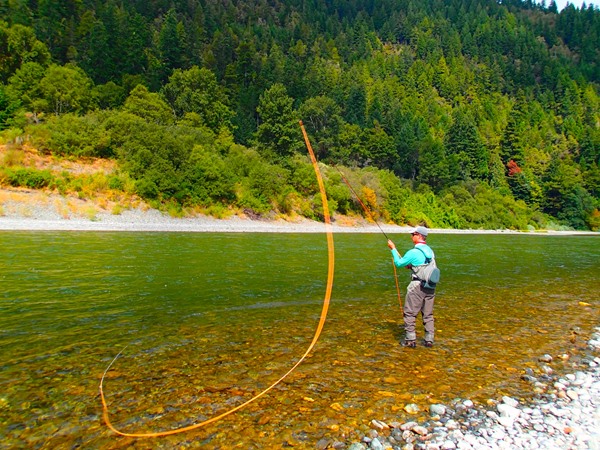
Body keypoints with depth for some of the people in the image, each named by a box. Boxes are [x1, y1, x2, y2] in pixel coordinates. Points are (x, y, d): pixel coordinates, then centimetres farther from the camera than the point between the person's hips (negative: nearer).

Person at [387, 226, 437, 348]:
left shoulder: (413, 252, -15)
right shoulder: (430, 251, 7)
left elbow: (399, 263, -3)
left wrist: (393, 249, 5)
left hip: (417, 286, -7)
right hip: (430, 287, 7)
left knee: (410, 314, 5)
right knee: (428, 314, 14)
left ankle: (410, 340, 8)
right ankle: (429, 340, 18)